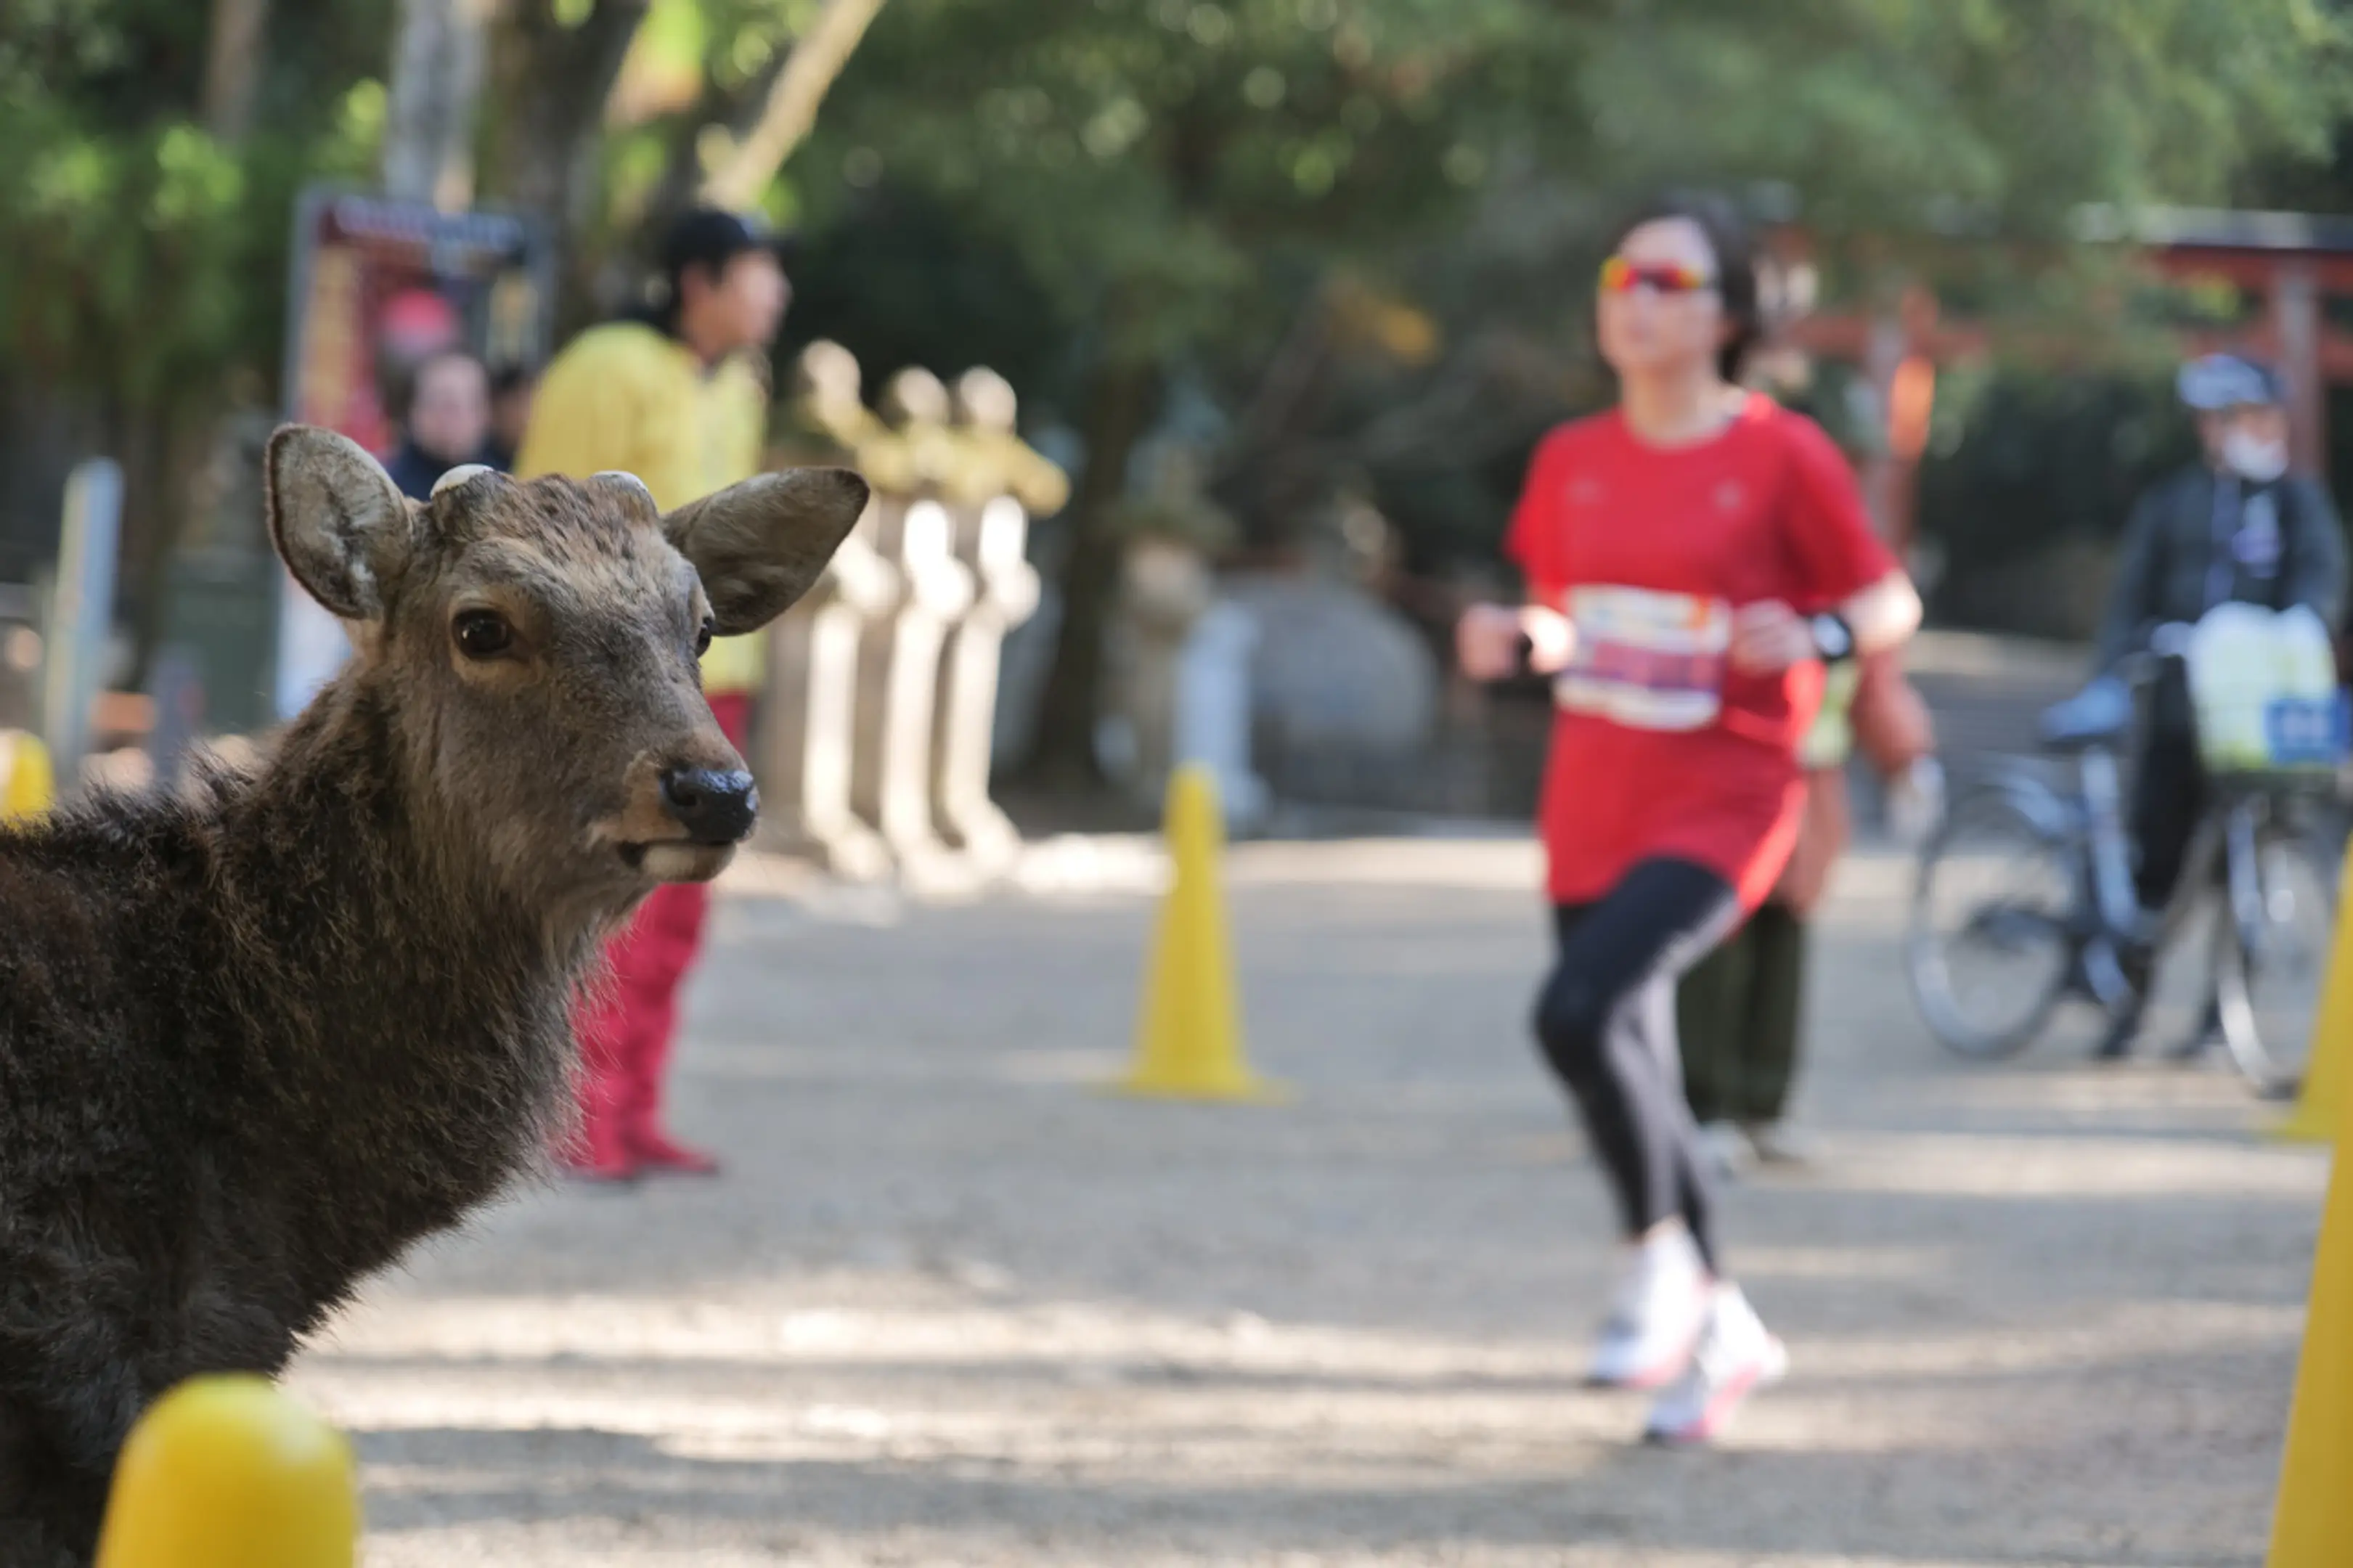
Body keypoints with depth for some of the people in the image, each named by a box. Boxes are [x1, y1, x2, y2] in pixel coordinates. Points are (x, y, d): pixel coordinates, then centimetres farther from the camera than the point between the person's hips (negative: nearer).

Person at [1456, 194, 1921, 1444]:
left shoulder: (1781, 456, -7)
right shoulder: (1572, 461, 8)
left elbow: (1890, 602, -1)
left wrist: (1814, 637, -21)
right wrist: (1512, 643, -3)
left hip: (1720, 801, -6)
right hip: (1591, 808, 6)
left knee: (1576, 1014, -27)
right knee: (1629, 1066, 12)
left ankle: (1661, 1251, -4)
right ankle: (1724, 1331, 30)